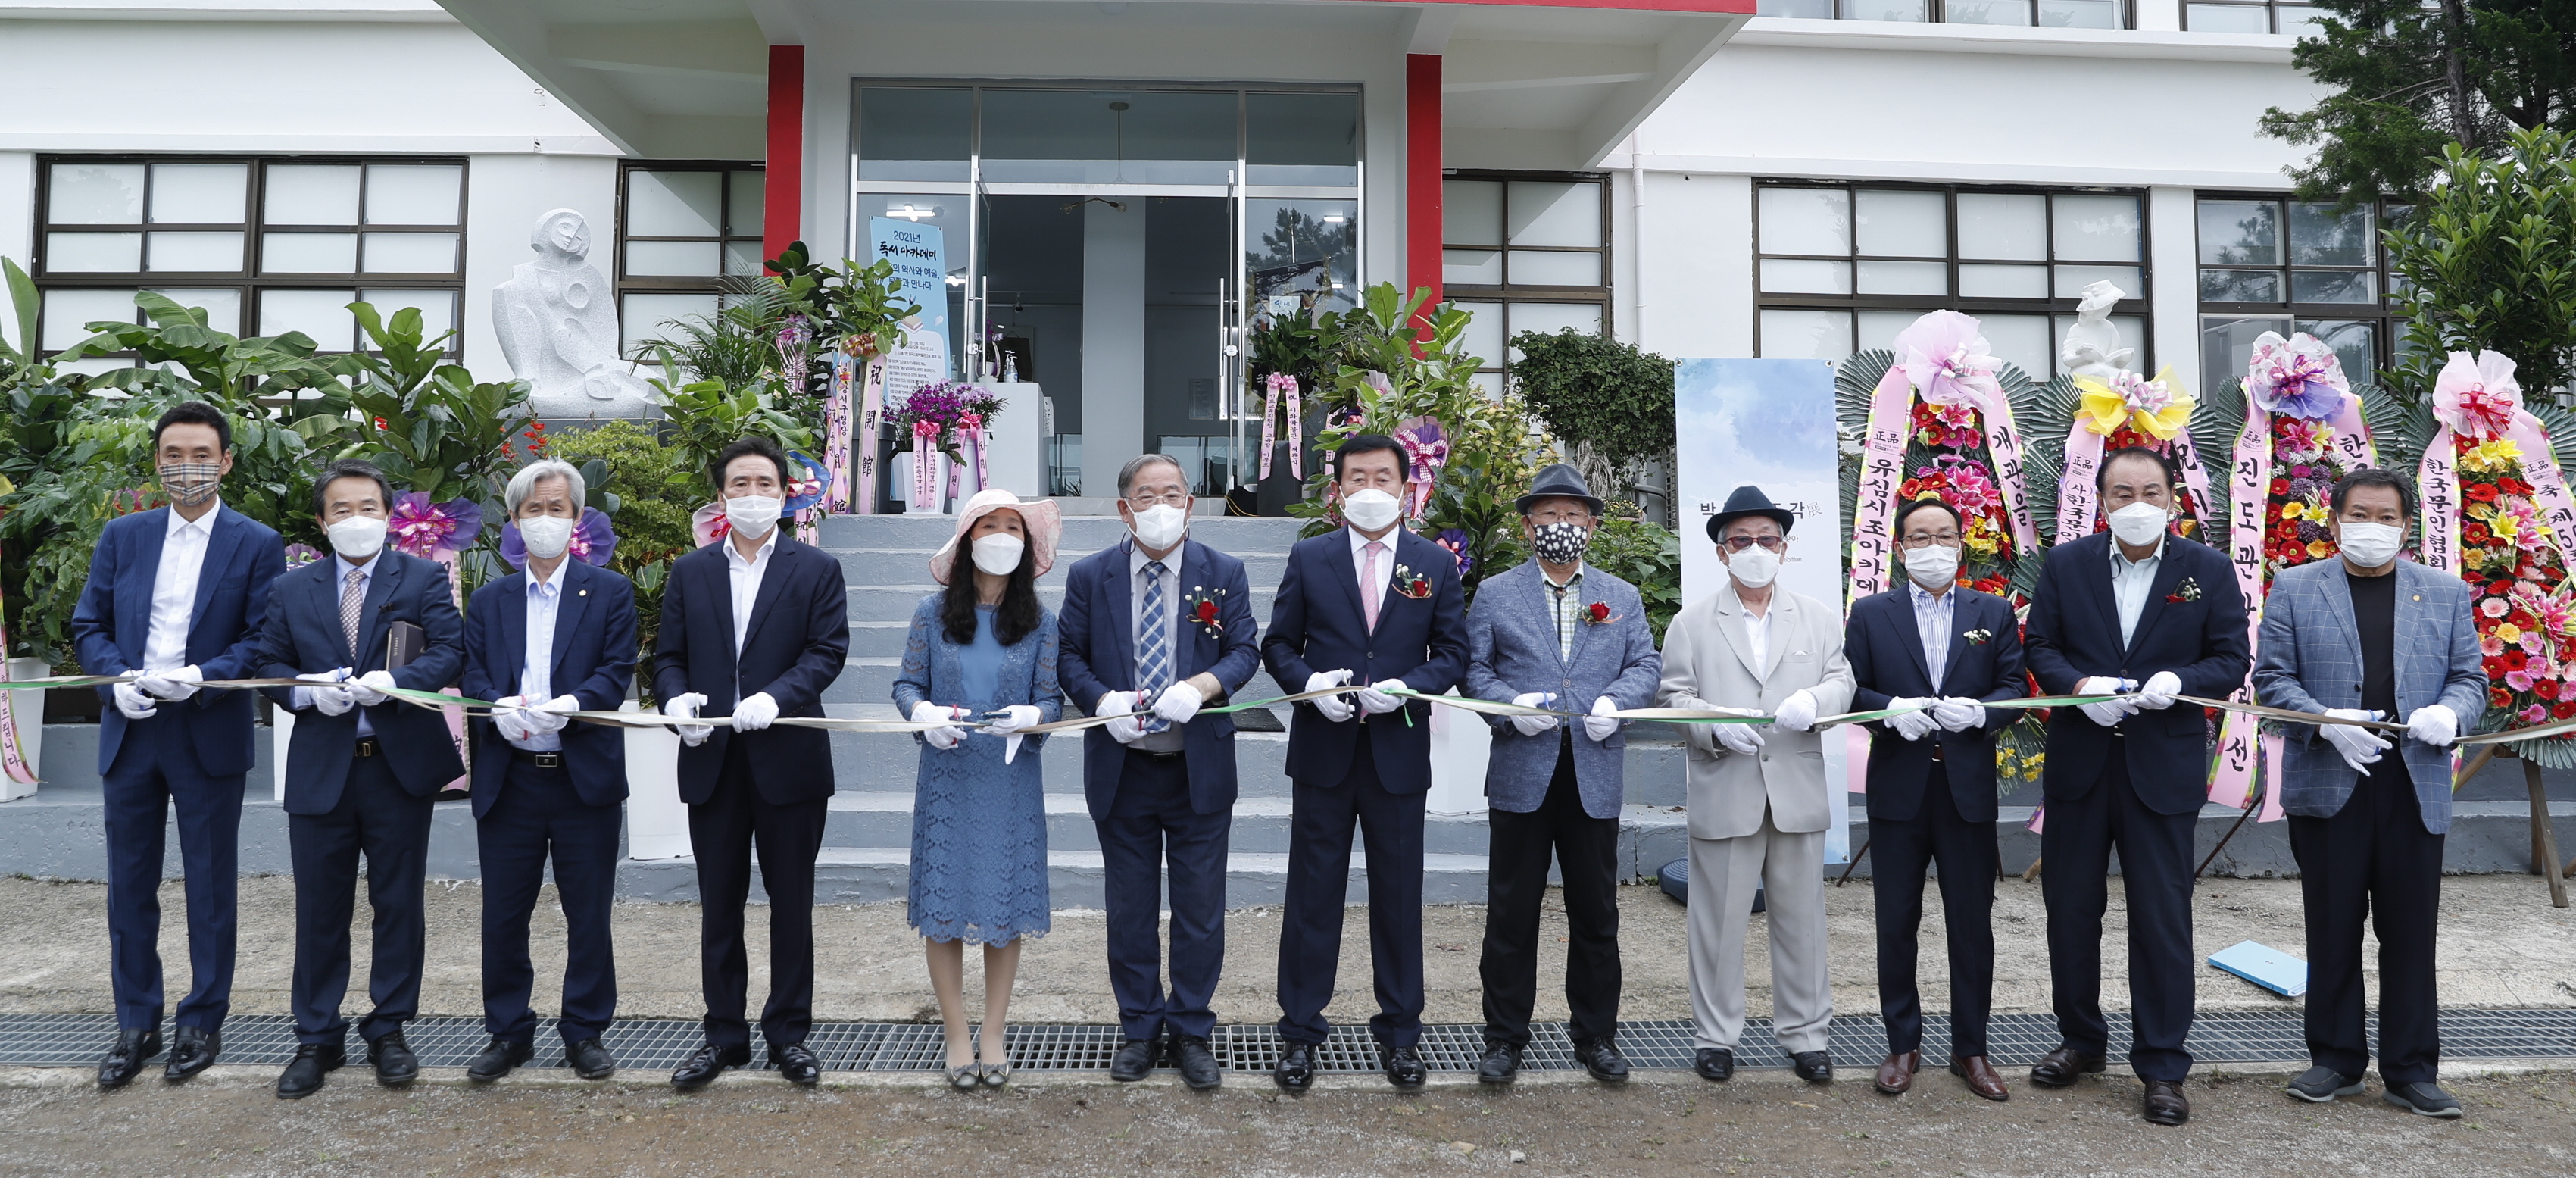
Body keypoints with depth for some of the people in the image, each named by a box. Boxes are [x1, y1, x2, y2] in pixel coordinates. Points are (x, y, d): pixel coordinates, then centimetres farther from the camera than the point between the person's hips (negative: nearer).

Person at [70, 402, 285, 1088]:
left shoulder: (257, 545, -2)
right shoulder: (122, 537, 8)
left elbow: (262, 641, -5)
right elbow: (89, 626, 7)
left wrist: (202, 678, -21)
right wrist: (119, 677, -11)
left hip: (209, 735, -3)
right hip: (129, 732, 3)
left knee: (210, 887, 6)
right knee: (129, 884, 10)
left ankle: (203, 1022, 19)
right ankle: (136, 1025, 22)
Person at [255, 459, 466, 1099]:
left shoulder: (424, 579, 3)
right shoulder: (292, 589, 10)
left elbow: (449, 650, -7)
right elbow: (268, 663, 8)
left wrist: (397, 681, -23)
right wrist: (307, 692, -12)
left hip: (401, 765, -2)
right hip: (320, 770, 2)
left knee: (399, 904, 6)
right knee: (320, 909, 6)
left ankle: (389, 1032, 19)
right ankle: (317, 1039, 18)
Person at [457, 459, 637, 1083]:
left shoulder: (610, 592, 5)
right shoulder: (488, 601, 14)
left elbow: (617, 670, -6)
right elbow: (473, 676, 4)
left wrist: (572, 704, -25)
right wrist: (500, 709, -18)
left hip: (586, 776, -2)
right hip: (509, 780, 2)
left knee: (589, 915, 5)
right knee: (503, 916, 8)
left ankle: (585, 1032, 18)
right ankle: (509, 1033, 23)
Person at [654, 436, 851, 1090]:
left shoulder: (817, 570, 2)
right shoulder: (689, 572, 10)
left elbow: (828, 650, -8)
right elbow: (668, 655, 8)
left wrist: (776, 697, -23)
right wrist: (676, 697, -14)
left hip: (789, 761, -2)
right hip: (713, 762, 2)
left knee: (791, 905, 7)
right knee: (719, 907, 10)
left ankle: (788, 1033, 19)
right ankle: (724, 1034, 21)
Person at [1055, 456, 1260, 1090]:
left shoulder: (1224, 573, 0)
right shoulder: (1089, 576, 1)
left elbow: (1245, 650, -1)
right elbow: (1069, 656, 2)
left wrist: (1203, 685, -21)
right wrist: (1103, 700, -18)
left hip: (1201, 769, 0)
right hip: (1121, 769, 1)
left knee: (1201, 910, 7)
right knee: (1129, 909, 11)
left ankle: (1191, 1032, 22)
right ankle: (1139, 1030, 26)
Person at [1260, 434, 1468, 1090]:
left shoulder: (1436, 565, 4)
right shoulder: (1308, 559, 3)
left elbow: (1452, 652, 4)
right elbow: (1277, 645, 5)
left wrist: (1408, 686, -14)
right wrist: (1309, 681, -14)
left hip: (1399, 753, 0)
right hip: (1322, 752, 0)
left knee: (1399, 895, 9)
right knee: (1312, 894, 7)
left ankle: (1399, 1030, 24)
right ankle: (1300, 1030, 18)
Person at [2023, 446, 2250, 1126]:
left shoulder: (2209, 571, 0)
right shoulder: (2065, 565, 3)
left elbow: (2230, 660, -1)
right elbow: (2040, 646, 3)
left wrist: (2178, 681, -20)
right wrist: (2080, 686, -16)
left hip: (2164, 765, -2)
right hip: (2078, 763, 2)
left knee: (2163, 918, 2)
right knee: (2070, 909, 11)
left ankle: (2162, 1064, 13)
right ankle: (2081, 1039, 28)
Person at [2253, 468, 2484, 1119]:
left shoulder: (2445, 593, 10)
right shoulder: (2294, 588, 4)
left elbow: (2470, 676, 10)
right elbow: (2272, 677, 0)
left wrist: (2449, 711, -13)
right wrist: (2327, 722, -16)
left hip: (2415, 789, 1)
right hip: (2327, 786, -1)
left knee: (2410, 934, 5)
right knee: (2333, 930, 8)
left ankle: (2411, 1070, 16)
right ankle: (2337, 1059, 19)